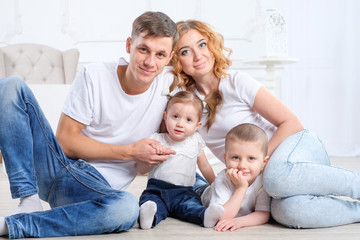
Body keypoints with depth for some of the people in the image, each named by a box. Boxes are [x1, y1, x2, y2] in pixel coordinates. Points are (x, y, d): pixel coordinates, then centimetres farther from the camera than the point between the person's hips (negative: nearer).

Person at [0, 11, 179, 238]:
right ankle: (29, 201, -20)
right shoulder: (94, 75, -8)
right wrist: (131, 151, -13)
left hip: (98, 187, -1)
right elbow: (66, 140, -8)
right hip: (58, 164, 1)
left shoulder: (171, 83, -3)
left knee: (127, 208, -40)